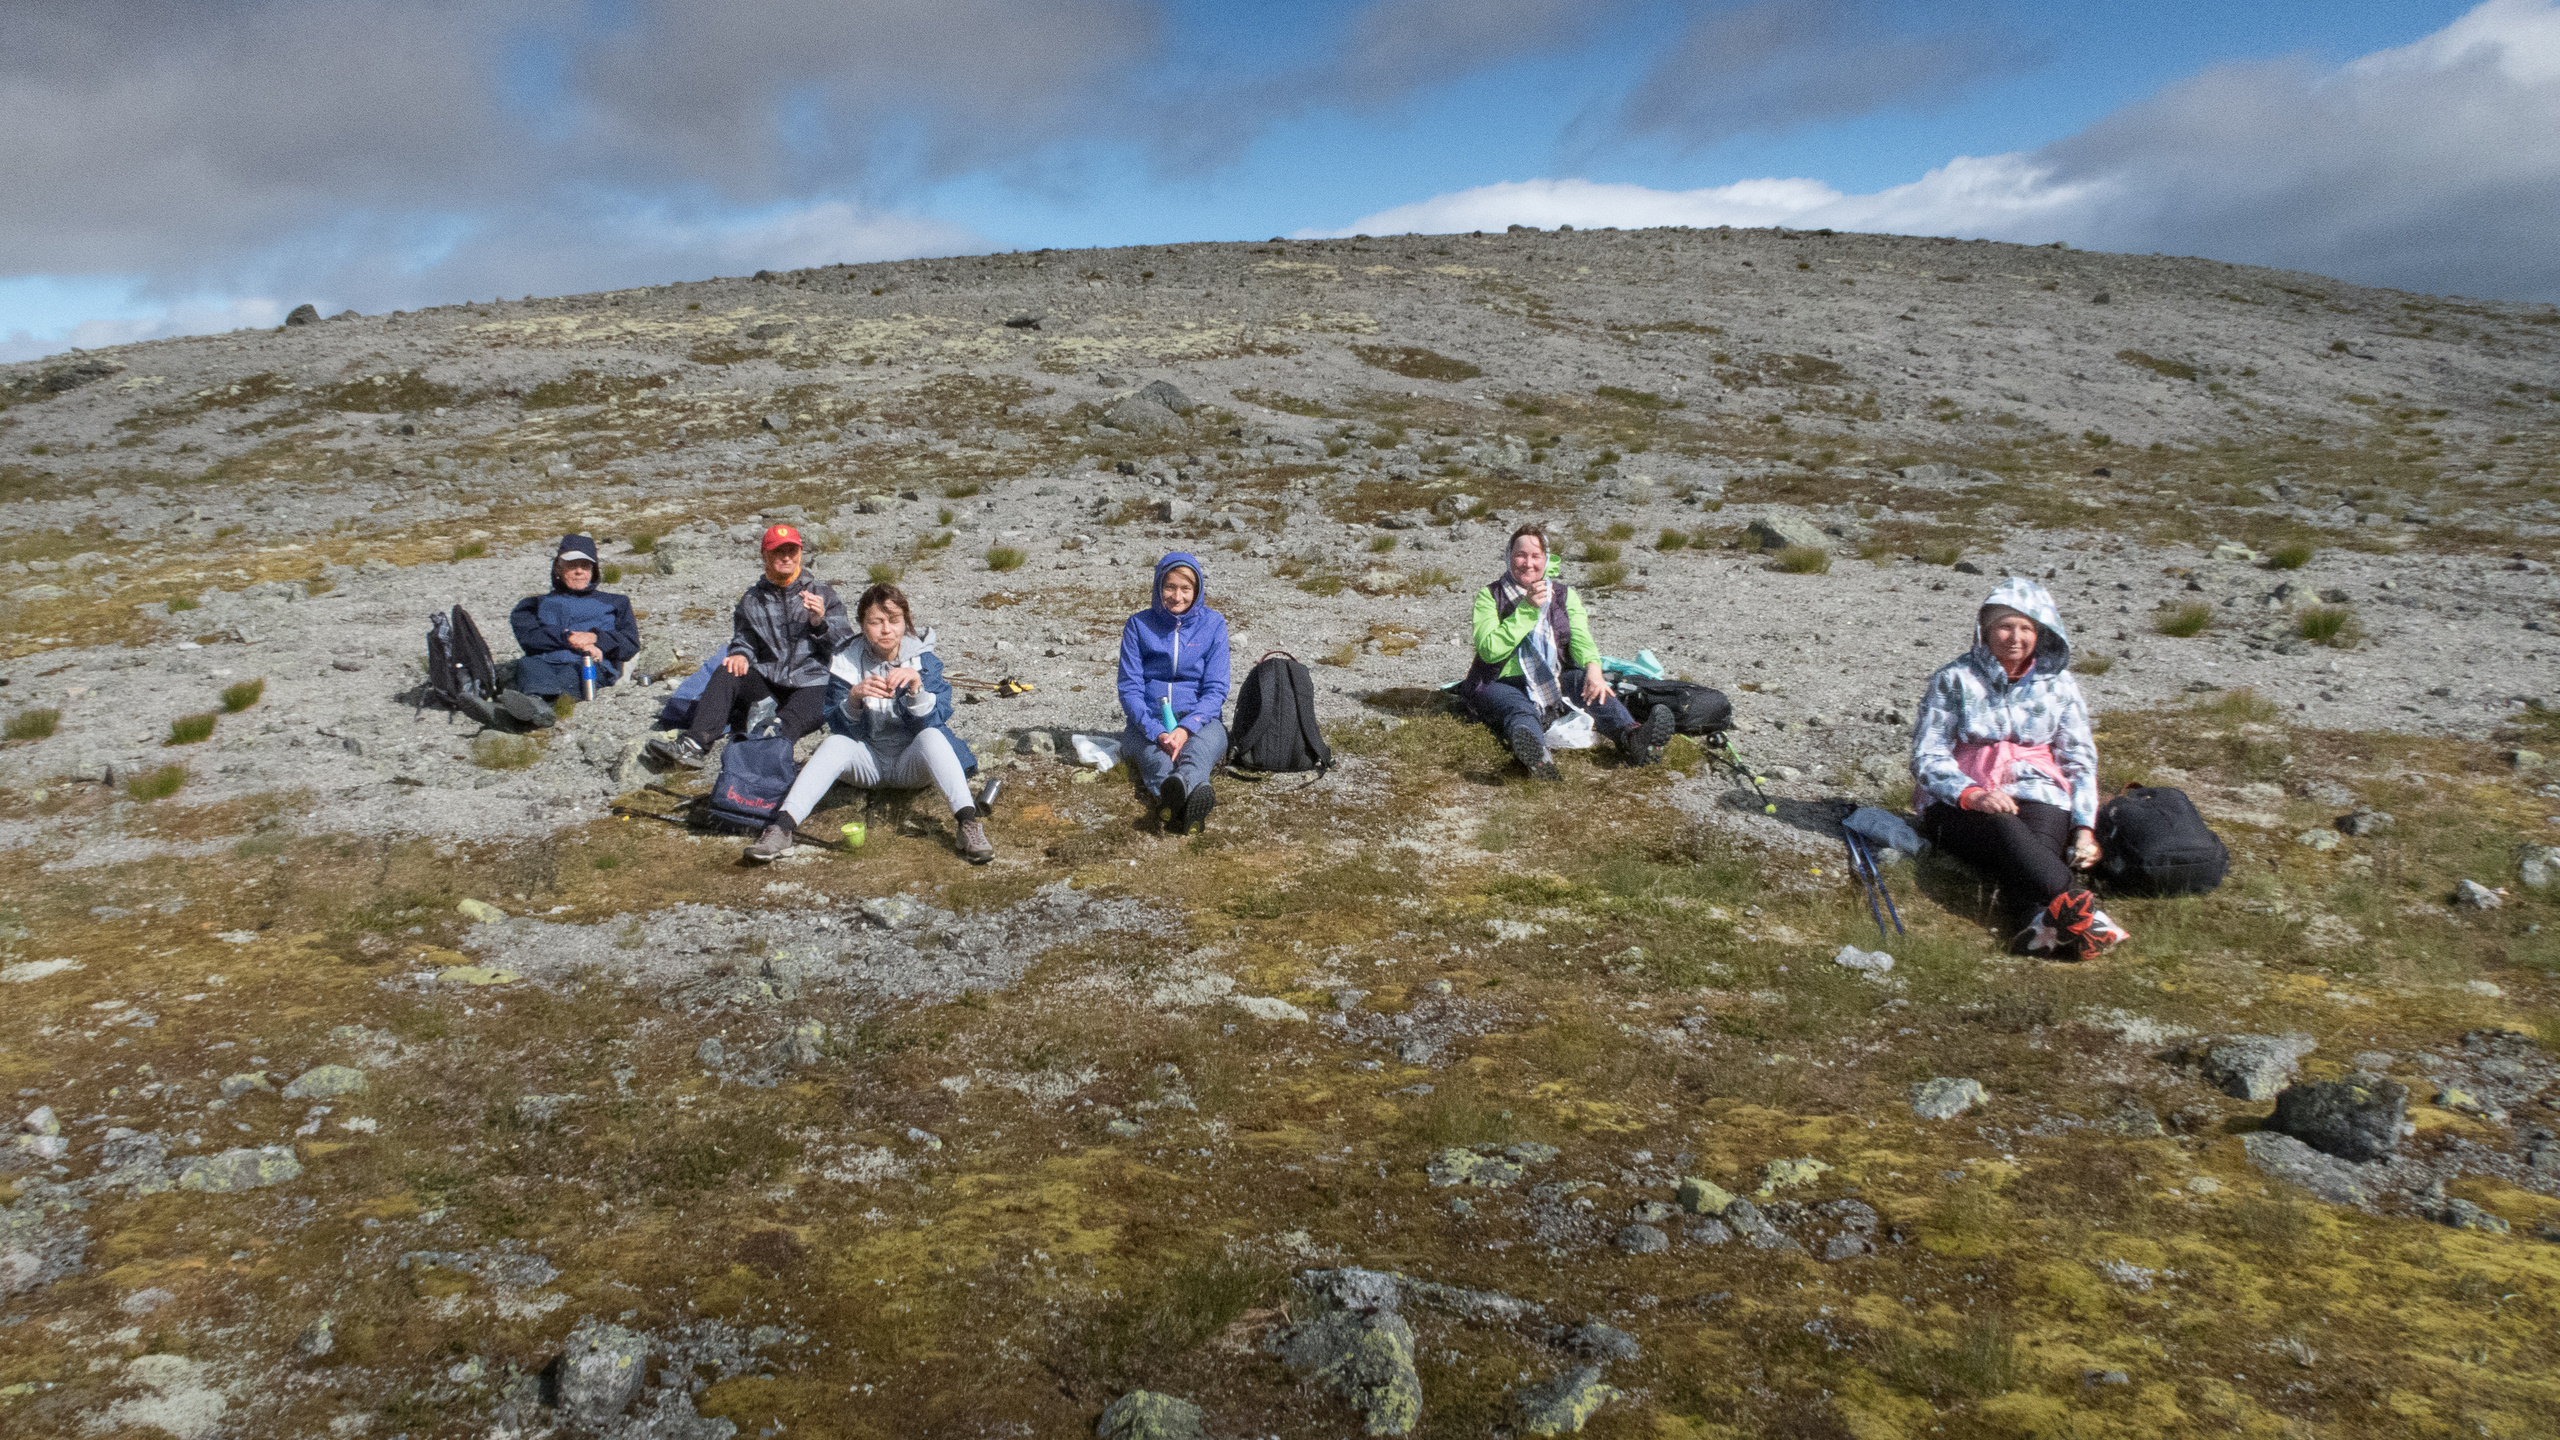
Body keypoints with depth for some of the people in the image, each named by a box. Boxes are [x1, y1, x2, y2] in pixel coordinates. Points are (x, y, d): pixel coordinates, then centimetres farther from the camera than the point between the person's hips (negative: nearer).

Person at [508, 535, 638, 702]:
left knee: (570, 676, -40)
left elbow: (631, 645, 16)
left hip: (591, 665, -1)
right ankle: (536, 699, -71)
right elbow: (527, 635, 10)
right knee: (527, 665, -39)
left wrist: (596, 638, -3)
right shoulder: (538, 604, 34)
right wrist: (567, 638, -8)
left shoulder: (614, 603, 35)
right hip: (545, 662, 1)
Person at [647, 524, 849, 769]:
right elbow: (743, 640, 21)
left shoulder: (823, 594, 11)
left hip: (811, 684, -2)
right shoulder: (752, 599, 18)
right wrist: (740, 654, -4)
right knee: (726, 673, -26)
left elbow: (844, 645, 5)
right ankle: (694, 744, -39)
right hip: (767, 681, 2)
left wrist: (820, 623, -15)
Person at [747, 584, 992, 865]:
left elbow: (933, 721, -15)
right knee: (833, 744, -27)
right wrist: (854, 698, -30)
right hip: (868, 761, 1)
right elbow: (840, 727, -9)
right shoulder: (847, 663, -4)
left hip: (911, 763, -1)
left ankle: (968, 823, -45)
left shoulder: (924, 661, -7)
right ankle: (782, 828, -37)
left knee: (931, 736, -31)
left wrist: (916, 687, -34)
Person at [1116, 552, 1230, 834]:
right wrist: (1156, 732, -18)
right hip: (1148, 723, 0)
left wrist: (1185, 728, -18)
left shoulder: (1213, 624, 6)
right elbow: (1129, 689, 1)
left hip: (1200, 720, 0)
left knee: (1199, 747, -38)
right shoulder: (1139, 625, 5)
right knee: (1155, 755, -37)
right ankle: (1195, 797, -73)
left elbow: (1216, 690, 1)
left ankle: (1172, 796, -74)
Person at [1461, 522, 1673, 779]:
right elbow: (1490, 650, -10)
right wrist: (1527, 609, -17)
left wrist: (1592, 666, -26)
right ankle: (1536, 754, -75)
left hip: (1553, 683, 3)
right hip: (1503, 683, -3)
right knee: (1520, 710, -38)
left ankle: (1630, 737, -56)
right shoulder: (1489, 596, 5)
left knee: (1587, 682, -29)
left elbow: (1580, 637, -3)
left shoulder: (1565, 595, 15)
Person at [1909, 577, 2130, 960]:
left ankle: (2040, 922, -64)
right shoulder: (1954, 679, 7)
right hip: (1960, 802, -2)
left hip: (2036, 794, 2)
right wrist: (1973, 794, -20)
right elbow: (1927, 756, 0)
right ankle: (2073, 907, -63)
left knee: (2041, 845, -34)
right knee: (2006, 830, -38)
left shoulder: (2058, 682, 14)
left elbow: (2080, 760, 13)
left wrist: (2085, 827, -4)